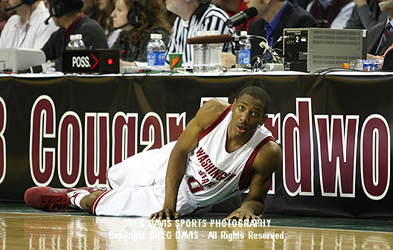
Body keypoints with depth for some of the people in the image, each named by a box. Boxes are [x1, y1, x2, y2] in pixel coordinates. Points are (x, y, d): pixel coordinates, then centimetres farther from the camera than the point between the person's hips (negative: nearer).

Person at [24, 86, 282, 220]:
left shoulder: (268, 153, -32)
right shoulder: (215, 111, -27)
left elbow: (257, 199, -16)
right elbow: (181, 150, -18)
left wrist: (247, 208, -42)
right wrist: (168, 204, -27)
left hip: (188, 199, -2)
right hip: (167, 164, 2)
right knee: (115, 178, 25)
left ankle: (74, 198, 37)